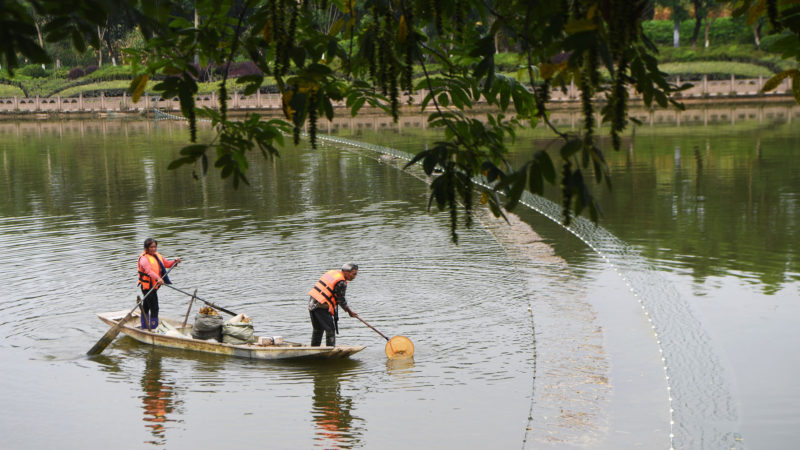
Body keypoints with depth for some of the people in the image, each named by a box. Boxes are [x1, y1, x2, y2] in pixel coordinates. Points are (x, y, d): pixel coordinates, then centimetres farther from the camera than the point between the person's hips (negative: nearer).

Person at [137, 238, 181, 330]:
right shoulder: (144, 258, -18)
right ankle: (153, 329, -9)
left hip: (154, 286, 9)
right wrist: (158, 278, -49)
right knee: (154, 308, -12)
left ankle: (144, 328, 33)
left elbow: (167, 264, 19)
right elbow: (149, 270, -34)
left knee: (146, 307, 21)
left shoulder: (158, 256, 11)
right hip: (147, 286, -9)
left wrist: (175, 261, -1)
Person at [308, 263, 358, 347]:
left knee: (318, 329, 22)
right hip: (321, 306, -9)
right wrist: (349, 311, 9)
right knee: (330, 329, -2)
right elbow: (341, 300, -6)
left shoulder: (331, 272, 12)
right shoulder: (341, 283, -13)